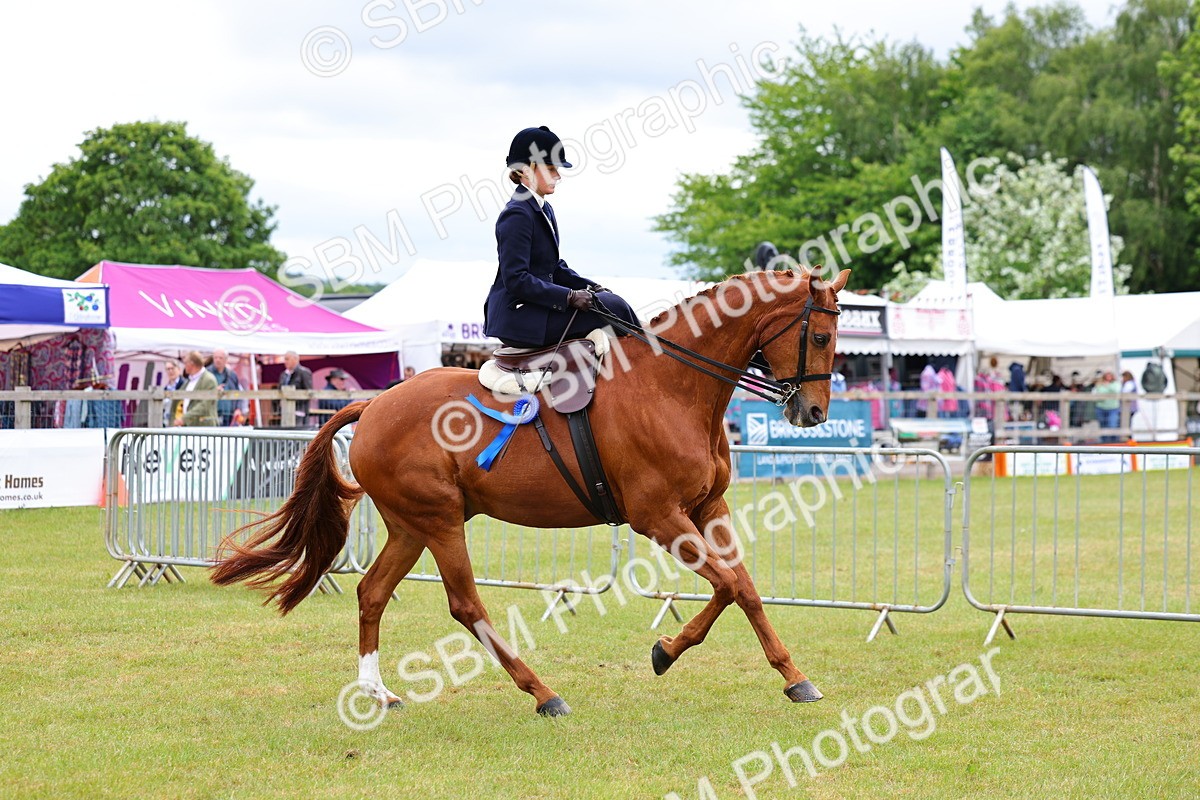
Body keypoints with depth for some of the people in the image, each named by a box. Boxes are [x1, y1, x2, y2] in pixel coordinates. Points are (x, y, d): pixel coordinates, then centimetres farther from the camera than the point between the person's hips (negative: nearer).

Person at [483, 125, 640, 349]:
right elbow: (516, 279, -22)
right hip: (520, 316, -10)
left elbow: (555, 267, 21)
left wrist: (590, 287, 6)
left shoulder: (544, 211, 15)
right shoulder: (517, 215, -16)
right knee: (614, 308, -12)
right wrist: (570, 297, -23)